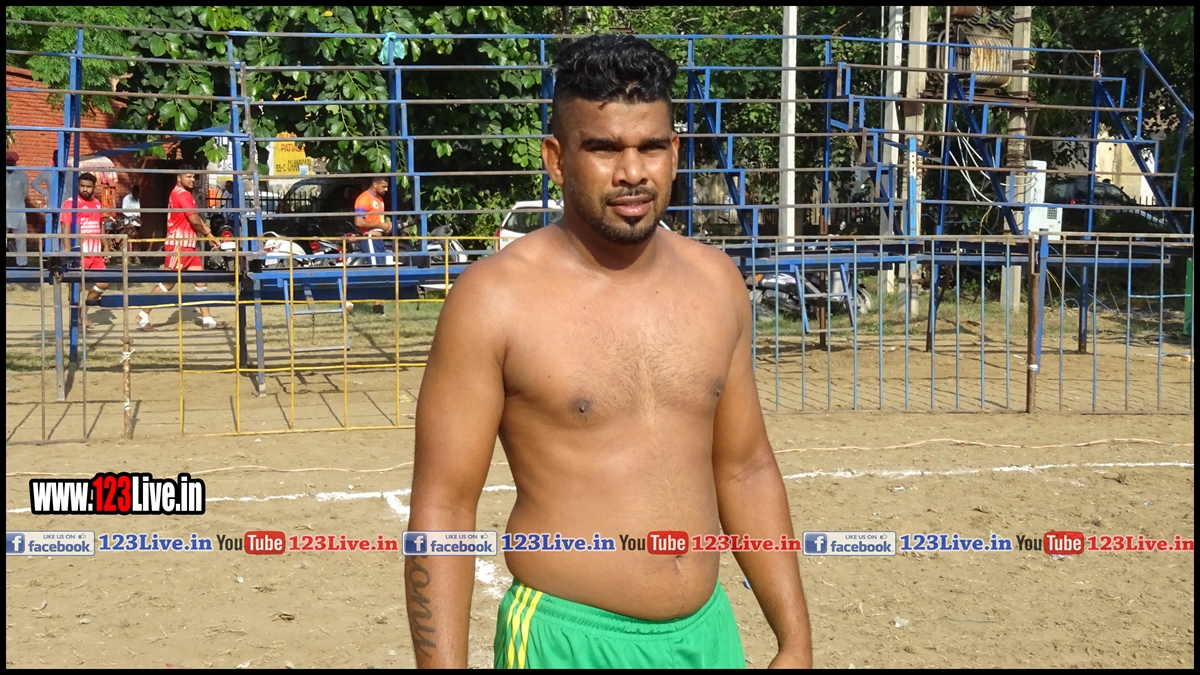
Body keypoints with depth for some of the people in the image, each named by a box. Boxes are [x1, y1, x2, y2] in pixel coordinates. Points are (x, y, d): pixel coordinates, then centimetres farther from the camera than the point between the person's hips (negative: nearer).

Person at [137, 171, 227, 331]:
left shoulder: (180, 194, 19)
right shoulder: (182, 194, -14)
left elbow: (195, 219, 17)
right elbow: (194, 220, -18)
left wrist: (208, 233, 4)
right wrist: (207, 233, 1)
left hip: (188, 245, 10)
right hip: (178, 245, -10)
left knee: (201, 280, 6)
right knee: (168, 283, -6)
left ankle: (207, 320, 7)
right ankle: (143, 316, 1)